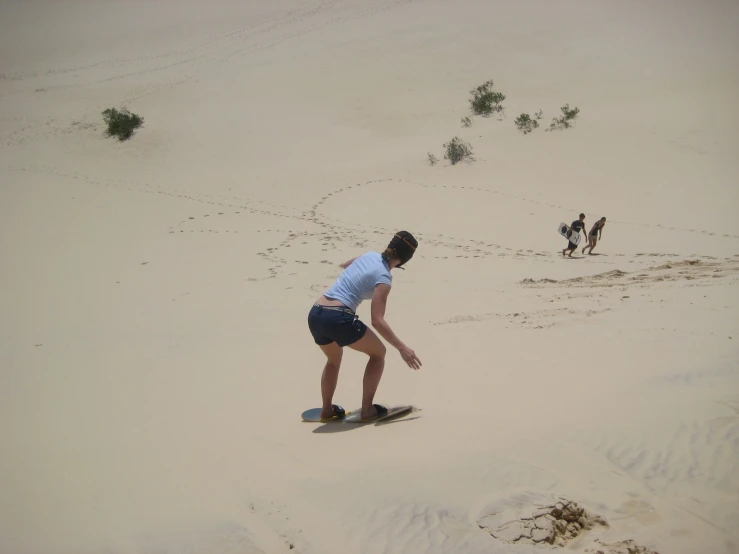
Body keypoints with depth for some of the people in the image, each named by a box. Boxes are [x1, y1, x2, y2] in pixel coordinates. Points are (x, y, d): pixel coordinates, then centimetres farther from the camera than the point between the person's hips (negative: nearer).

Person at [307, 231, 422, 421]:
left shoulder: (370, 255, 15)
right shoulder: (384, 277, -6)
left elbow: (345, 265, 39)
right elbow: (377, 321, -13)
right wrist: (402, 347, -11)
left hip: (314, 315, 8)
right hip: (338, 318, -8)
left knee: (334, 358, 33)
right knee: (378, 353, 14)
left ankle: (327, 410, 40)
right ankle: (367, 409, 13)